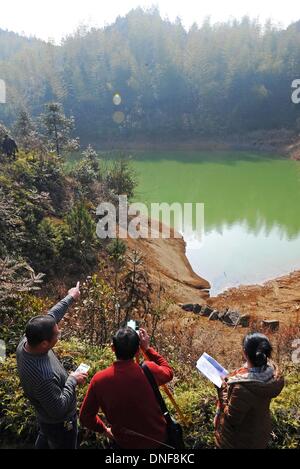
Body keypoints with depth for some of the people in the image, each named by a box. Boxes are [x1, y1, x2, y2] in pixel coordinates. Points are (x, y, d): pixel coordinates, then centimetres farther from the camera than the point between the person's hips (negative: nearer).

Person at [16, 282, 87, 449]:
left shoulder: (27, 341, -23)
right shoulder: (42, 376, -45)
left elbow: (51, 317, -7)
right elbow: (58, 410, -33)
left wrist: (70, 298, 2)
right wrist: (73, 380, -24)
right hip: (60, 423, -7)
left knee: (44, 441, 34)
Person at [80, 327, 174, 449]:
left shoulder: (99, 380, -21)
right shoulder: (148, 370, -24)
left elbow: (86, 417, -6)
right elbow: (168, 372, 0)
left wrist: (104, 429, 11)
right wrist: (147, 348, -2)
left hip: (126, 444, 1)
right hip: (158, 439, 0)